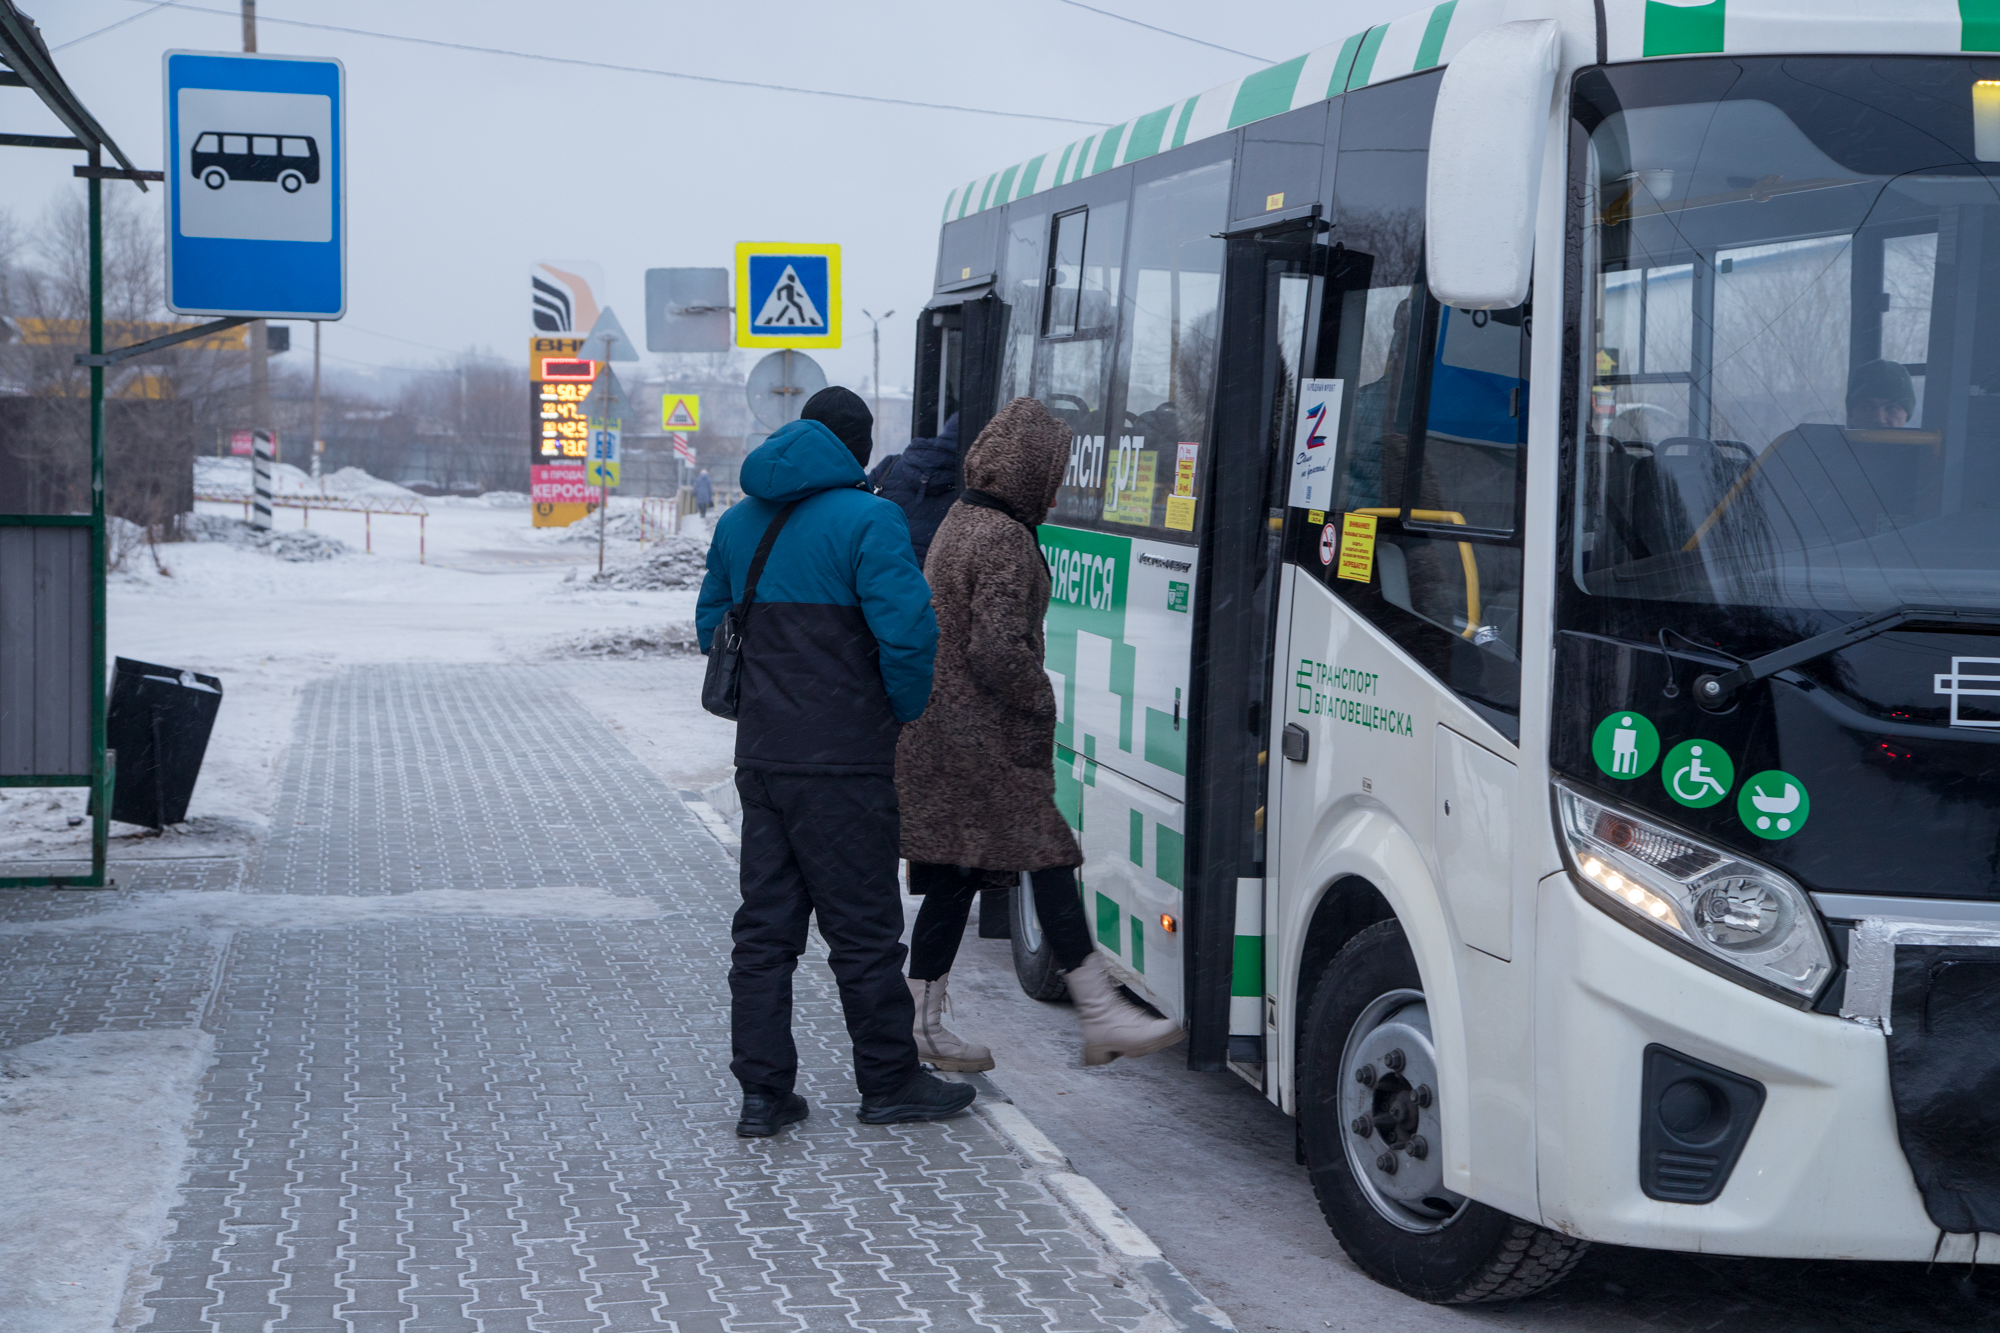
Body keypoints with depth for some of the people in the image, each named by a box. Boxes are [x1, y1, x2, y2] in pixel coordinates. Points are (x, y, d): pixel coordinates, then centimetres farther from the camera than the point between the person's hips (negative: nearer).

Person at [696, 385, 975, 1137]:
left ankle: (763, 1093, 10)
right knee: (863, 926, 3)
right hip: (843, 761, -6)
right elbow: (907, 629, -19)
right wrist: (905, 709, -3)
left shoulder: (740, 522, 13)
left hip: (762, 757, 6)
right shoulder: (865, 519, -11)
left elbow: (712, 624, 22)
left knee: (765, 926, 9)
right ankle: (888, 1082, 14)